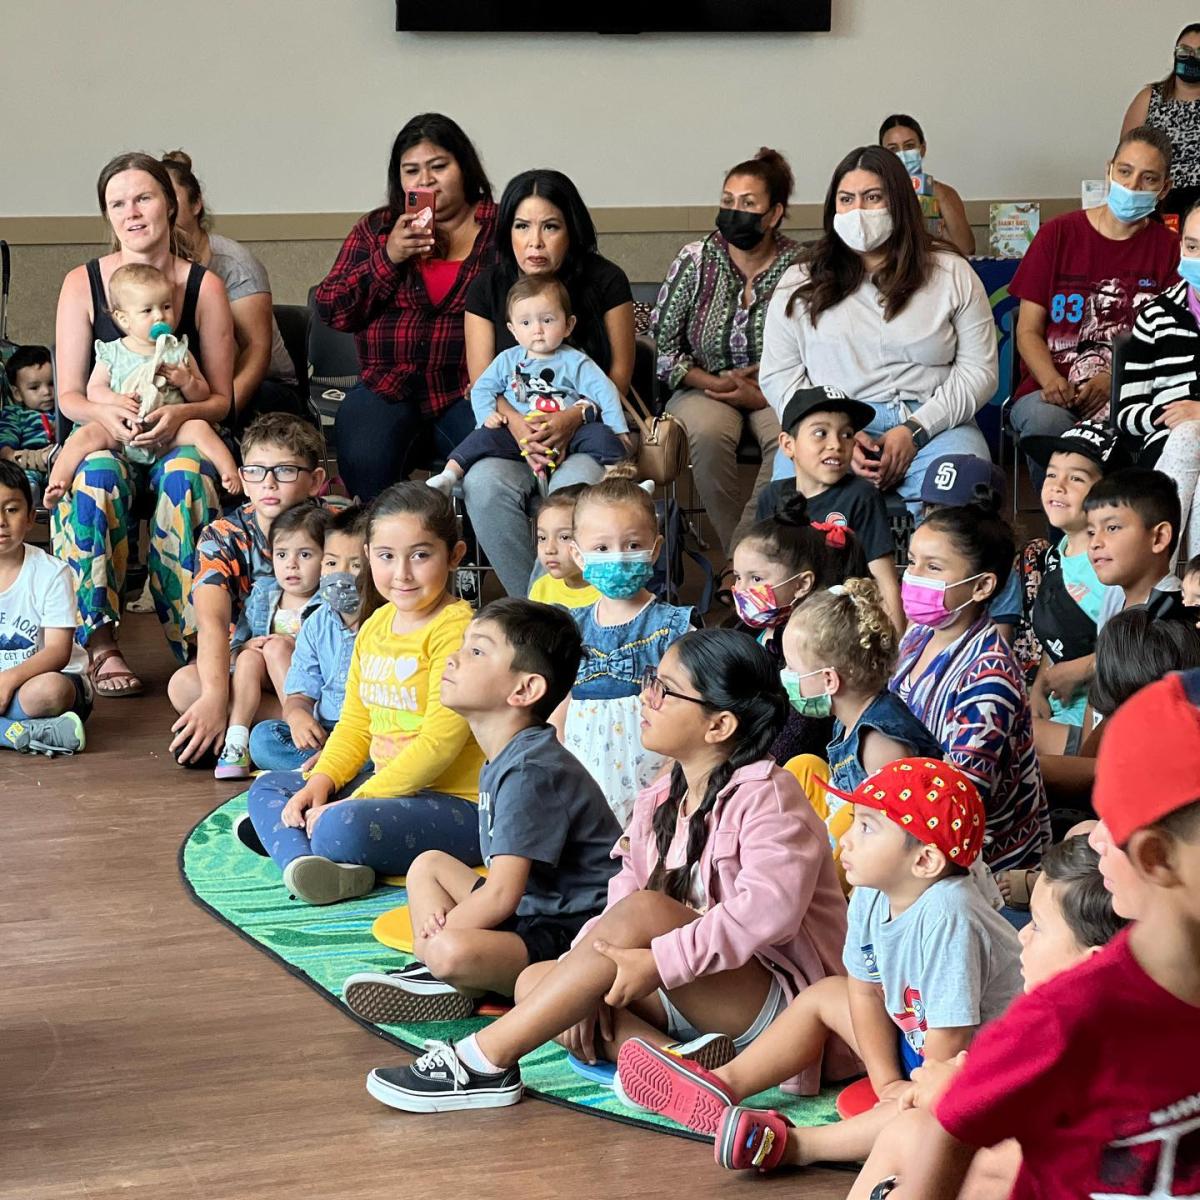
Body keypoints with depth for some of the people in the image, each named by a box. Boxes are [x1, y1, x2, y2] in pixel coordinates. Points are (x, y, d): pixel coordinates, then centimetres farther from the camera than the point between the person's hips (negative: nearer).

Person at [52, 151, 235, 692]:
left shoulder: (204, 286, 4)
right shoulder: (83, 283, 4)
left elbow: (221, 398, 3)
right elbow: (68, 394, 2)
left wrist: (181, 414, -21)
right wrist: (105, 413, -22)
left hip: (180, 438, 0)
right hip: (103, 438, 0)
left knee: (185, 479, -36)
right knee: (96, 476, -35)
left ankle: (197, 641, -33)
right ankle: (101, 643, -35)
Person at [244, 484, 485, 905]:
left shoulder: (456, 629, -16)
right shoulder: (376, 625, 12)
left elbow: (440, 742, -22)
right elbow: (355, 724, 17)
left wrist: (355, 802, -21)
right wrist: (320, 783, -2)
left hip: (454, 802, -10)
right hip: (384, 783, 10)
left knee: (341, 829, -37)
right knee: (268, 787, 10)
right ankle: (302, 862, -19)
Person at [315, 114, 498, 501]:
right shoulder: (376, 230, 17)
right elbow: (331, 310, 9)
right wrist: (388, 258, -3)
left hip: (467, 392, -2)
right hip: (389, 389, 2)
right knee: (364, 462, -29)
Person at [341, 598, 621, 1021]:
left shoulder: (530, 772, -20)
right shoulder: (504, 762, 12)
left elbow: (501, 893, -23)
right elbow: (503, 881, 14)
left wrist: (438, 936, -10)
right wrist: (443, 926, -1)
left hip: (575, 933, -11)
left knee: (453, 953, -36)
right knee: (428, 863, 20)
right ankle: (439, 978, -2)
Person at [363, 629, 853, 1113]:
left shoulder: (766, 795, -13)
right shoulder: (661, 801, 11)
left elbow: (767, 910, -28)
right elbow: (623, 890, 3)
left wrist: (658, 963, -32)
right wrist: (585, 986, -14)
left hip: (783, 998, -9)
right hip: (695, 997, 9)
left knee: (642, 911, -29)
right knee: (535, 981, -4)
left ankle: (483, 1061, -27)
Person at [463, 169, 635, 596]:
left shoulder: (605, 282, 0)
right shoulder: (488, 288, 5)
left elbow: (619, 371, 0)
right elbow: (482, 380, 3)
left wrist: (574, 417, -20)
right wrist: (516, 422, -19)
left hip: (589, 428, -2)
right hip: (511, 430, 2)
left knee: (574, 488, -36)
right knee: (484, 485, -31)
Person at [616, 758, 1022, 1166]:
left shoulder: (946, 917, -34)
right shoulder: (870, 898, -7)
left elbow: (950, 1035, -31)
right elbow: (866, 992, 4)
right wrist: (888, 1082, -3)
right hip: (915, 1041, 10)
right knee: (822, 995, 16)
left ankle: (791, 1144, -39)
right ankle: (722, 1087, 10)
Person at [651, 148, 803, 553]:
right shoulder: (695, 260, -2)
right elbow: (661, 345, 0)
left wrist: (763, 396, -14)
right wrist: (714, 383, -10)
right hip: (703, 386, 1)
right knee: (707, 432, -34)